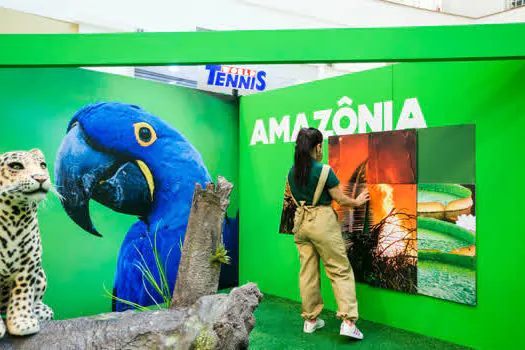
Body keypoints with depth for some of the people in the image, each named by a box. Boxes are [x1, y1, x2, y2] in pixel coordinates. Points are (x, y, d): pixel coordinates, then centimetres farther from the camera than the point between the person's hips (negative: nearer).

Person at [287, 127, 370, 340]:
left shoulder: (292, 173, 5)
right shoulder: (324, 171, -13)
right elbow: (341, 200, -7)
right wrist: (357, 202, 12)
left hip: (300, 222, 6)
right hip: (322, 221, -6)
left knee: (308, 272, 12)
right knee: (340, 270, 3)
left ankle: (310, 319, 22)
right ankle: (348, 321, 1)